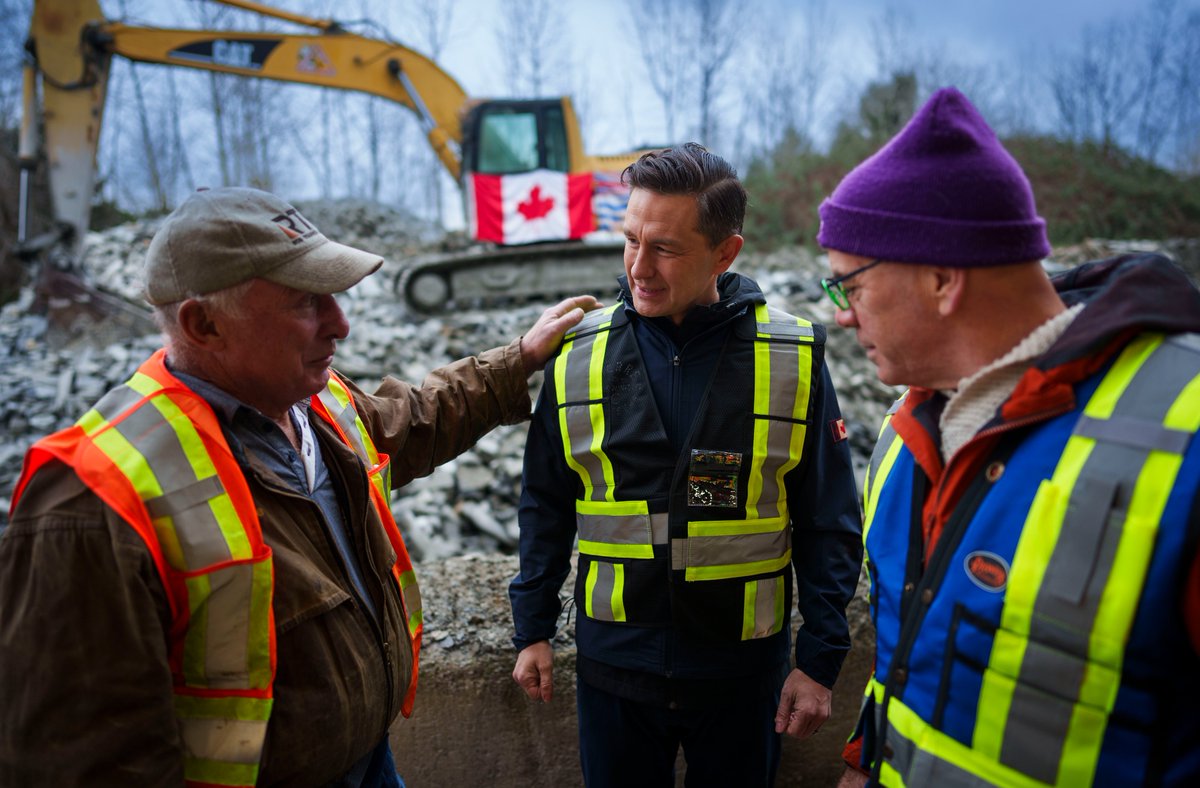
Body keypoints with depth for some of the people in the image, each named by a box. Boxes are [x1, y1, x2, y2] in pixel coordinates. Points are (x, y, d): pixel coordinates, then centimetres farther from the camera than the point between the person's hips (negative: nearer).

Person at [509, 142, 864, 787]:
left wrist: (820, 660, -4)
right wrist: (533, 629, 5)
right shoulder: (580, 353, -6)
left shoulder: (795, 360, -10)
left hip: (742, 668, -1)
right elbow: (545, 506, 3)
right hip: (612, 662, 1)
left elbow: (828, 524, -4)